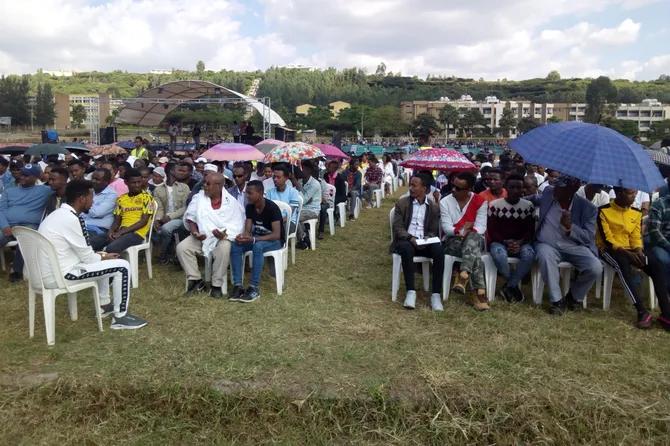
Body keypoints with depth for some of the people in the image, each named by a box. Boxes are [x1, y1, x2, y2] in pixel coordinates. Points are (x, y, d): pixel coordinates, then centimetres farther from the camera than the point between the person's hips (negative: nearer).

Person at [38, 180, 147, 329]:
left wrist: (102, 255, 13)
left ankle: (104, 305, 35)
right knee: (122, 266, -8)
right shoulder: (72, 219, -20)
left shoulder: (58, 214, 11)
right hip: (60, 275, -10)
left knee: (100, 260, 28)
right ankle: (120, 317, 3)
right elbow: (87, 258, -14)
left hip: (49, 272, 10)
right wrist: (104, 257, 5)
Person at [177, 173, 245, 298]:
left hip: (222, 238, -4)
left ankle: (217, 285, -17)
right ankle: (195, 279, -2)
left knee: (224, 249, -35)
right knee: (181, 247, -18)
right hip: (200, 237, 4)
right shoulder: (199, 198, 2)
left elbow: (237, 226, -10)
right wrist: (194, 232, -11)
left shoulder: (232, 202, -8)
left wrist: (225, 234, -28)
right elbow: (190, 218, 7)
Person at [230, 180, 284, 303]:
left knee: (257, 246, -38)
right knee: (235, 246, -21)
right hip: (257, 238, 6)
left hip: (275, 241, -6)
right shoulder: (249, 207, -4)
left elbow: (276, 235, -29)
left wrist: (253, 239, -39)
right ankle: (237, 286, -22)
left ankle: (254, 288, -31)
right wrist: (243, 237, -30)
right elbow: (247, 230, -5)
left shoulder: (272, 208, -23)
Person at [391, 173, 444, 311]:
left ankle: (436, 294, -26)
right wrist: (410, 238, -20)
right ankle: (411, 291, -31)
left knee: (439, 251, -30)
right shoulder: (402, 203, 3)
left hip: (425, 242, 2)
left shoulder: (434, 207, 8)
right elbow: (397, 227, -3)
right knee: (407, 249, -37)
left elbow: (433, 231, 8)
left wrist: (426, 240, -14)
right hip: (406, 240, -1)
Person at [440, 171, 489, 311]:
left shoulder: (480, 202, 1)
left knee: (473, 237, -39)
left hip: (475, 239, 1)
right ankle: (480, 292, -42)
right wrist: (462, 230, -27)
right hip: (453, 241, -1)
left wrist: (469, 232, -28)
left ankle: (463, 277, -51)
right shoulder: (445, 202, 1)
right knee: (474, 252, -35)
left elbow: (481, 228, -8)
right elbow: (447, 228, -8)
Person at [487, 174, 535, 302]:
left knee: (529, 255, -32)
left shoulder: (528, 206, 2)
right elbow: (491, 230, -3)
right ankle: (514, 285, -9)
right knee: (499, 255, -37)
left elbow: (531, 230, 3)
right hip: (499, 242, -2)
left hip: (521, 243, 2)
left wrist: (520, 243, -17)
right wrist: (506, 242, -18)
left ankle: (509, 287, -13)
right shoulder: (495, 205, -4)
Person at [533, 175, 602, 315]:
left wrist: (570, 227, -25)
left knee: (596, 268, -26)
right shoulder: (548, 192, 0)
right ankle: (557, 300, -19)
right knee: (545, 255, -36)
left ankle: (574, 296, 6)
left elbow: (589, 237, -8)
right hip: (548, 245, 0)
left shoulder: (587, 208, -7)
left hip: (574, 247, 0)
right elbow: (535, 199, 25)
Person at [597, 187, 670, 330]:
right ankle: (642, 311, -40)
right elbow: (607, 239, -13)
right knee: (623, 263, -38)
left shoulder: (636, 213, 10)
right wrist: (626, 253, -24)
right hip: (609, 249, -5)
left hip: (630, 250, 6)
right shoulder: (604, 211, -8)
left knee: (657, 265, -21)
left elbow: (636, 237, 8)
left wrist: (638, 251, -14)